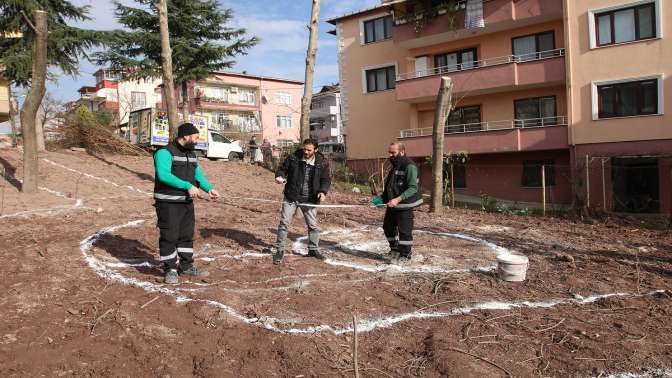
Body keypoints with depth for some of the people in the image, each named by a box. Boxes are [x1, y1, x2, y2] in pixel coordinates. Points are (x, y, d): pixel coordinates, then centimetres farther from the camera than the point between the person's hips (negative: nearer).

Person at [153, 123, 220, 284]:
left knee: (187, 235, 15)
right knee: (169, 236, 0)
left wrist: (209, 189, -9)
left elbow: (198, 174, 9)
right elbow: (163, 175, -27)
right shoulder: (165, 152, -14)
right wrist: (188, 186, -30)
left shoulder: (191, 154, 13)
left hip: (187, 202, 8)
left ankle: (187, 266, 28)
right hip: (168, 203, -8)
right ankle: (170, 269, 13)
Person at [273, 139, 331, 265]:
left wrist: (323, 191, -16)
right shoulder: (293, 158, -6)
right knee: (284, 222, -1)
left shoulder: (322, 163, -4)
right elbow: (282, 169, 6)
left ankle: (313, 249, 31)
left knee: (312, 225, 12)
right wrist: (279, 176, -16)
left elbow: (326, 179, 2)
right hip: (291, 197, -1)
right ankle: (280, 250, 10)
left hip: (310, 199, 1)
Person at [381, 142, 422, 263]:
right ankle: (394, 249, 36)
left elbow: (413, 188, -25)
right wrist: (383, 198, 14)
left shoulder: (409, 166, -18)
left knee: (404, 230, -1)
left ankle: (405, 255, 14)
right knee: (388, 227, 17)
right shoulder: (395, 166, 13)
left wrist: (398, 199, -32)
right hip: (392, 204, 10)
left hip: (405, 204, -10)